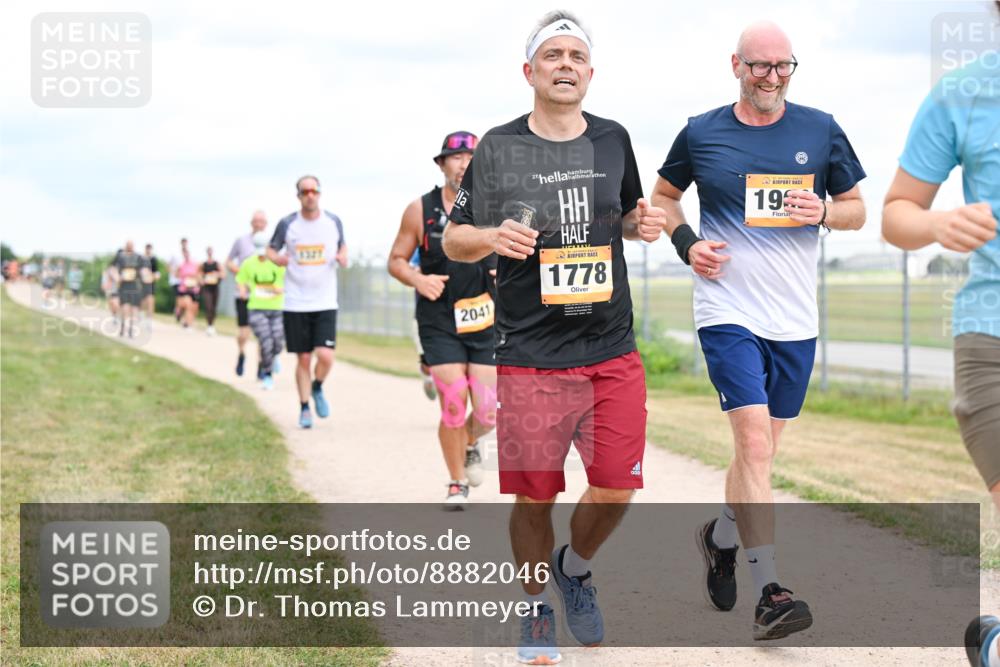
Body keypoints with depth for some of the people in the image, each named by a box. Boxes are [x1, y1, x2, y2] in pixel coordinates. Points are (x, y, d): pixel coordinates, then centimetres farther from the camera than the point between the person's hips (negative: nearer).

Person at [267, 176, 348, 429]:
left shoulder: (333, 222, 2)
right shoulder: (287, 224, -2)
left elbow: (342, 245, 19)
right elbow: (271, 249, 10)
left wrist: (342, 257, -3)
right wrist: (276, 258, -13)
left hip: (325, 303, 1)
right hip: (296, 304, 0)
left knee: (325, 356, -11)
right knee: (303, 358, 3)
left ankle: (317, 389, 21)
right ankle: (304, 408, 20)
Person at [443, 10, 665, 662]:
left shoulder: (613, 139, 8)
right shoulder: (499, 146, -2)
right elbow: (453, 239, 4)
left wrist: (643, 223, 0)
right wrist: (492, 237, -17)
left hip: (612, 351, 3)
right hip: (529, 356, -3)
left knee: (616, 489, 1)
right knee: (534, 496, 3)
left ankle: (575, 567, 33)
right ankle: (537, 607, 28)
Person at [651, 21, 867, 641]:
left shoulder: (820, 130, 4)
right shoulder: (701, 134, 1)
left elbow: (857, 209, 12)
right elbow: (664, 195, 17)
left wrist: (823, 211, -10)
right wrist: (686, 241, -2)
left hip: (796, 320, 3)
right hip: (730, 312, -3)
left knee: (762, 448, 14)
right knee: (755, 444, -15)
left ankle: (721, 537, 41)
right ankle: (769, 592, -15)